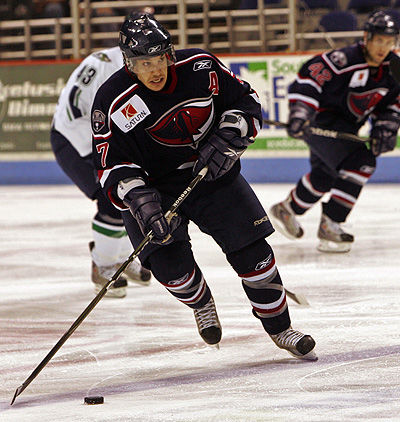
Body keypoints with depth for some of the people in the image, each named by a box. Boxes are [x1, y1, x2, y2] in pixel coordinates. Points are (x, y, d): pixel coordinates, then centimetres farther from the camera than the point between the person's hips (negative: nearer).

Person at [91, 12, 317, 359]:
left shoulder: (200, 67, -14)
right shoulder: (114, 103, -20)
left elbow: (246, 102, -1)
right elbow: (113, 165, -19)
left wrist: (225, 142, -16)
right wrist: (142, 203, -33)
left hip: (213, 173, 2)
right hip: (154, 186, -2)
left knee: (252, 252, -3)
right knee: (169, 262, -20)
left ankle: (280, 328, 18)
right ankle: (201, 303, 15)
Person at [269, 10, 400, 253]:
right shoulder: (345, 60, -27)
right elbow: (309, 77, -26)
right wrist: (300, 112, -34)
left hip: (345, 126, 9)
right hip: (320, 119, -9)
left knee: (325, 174, 25)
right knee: (360, 162, -23)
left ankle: (287, 210, 48)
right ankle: (330, 227, -14)